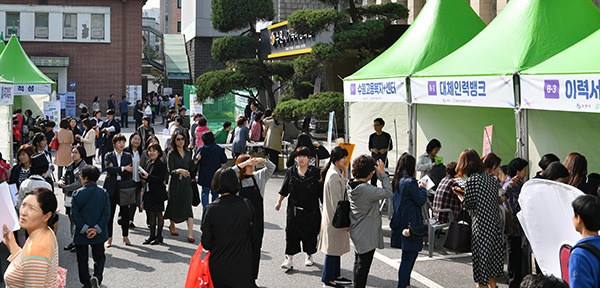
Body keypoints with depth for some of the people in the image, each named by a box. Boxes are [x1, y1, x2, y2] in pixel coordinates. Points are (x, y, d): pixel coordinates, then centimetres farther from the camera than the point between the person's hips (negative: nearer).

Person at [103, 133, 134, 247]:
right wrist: (123, 169, -18)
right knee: (110, 213, 2)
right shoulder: (109, 156, 4)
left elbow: (129, 173, -4)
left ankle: (125, 236, 19)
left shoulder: (128, 156, 8)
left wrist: (115, 169, -11)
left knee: (125, 212, 6)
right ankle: (109, 238, 11)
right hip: (111, 187, -1)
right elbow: (108, 169, -14)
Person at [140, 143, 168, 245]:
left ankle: (159, 236, 8)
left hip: (158, 194, -7)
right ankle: (152, 236, 16)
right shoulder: (149, 164, 13)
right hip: (149, 193, 7)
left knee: (158, 214, 1)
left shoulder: (161, 165, -11)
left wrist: (148, 177, -25)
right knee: (151, 214, 9)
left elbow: (161, 179, -18)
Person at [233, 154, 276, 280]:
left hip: (257, 221, 4)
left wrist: (263, 161, -16)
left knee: (255, 250, 11)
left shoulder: (258, 177, 4)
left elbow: (272, 168, 5)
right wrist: (243, 164, -30)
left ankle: (252, 277, 24)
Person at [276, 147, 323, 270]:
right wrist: (279, 202, 11)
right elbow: (284, 189, 11)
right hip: (294, 210, 1)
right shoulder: (291, 171, 2)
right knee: (291, 234, 0)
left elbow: (321, 191, -2)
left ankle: (309, 256, 30)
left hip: (311, 210, -1)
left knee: (310, 234, 9)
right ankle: (289, 259, 6)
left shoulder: (315, 172, -5)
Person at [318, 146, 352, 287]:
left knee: (337, 248, 19)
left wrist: (344, 173, 9)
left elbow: (345, 188, 12)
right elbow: (336, 202, -22)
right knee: (333, 249, 0)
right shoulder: (334, 176, -22)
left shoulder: (337, 173, 9)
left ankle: (335, 275, 30)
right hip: (334, 219, -10)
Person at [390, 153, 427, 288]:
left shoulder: (397, 181, 8)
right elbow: (421, 200, -13)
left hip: (400, 221, 9)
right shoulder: (409, 182, -18)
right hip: (410, 223, -9)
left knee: (413, 252, 20)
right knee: (408, 256, -2)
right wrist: (422, 188, 4)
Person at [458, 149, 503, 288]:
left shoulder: (472, 180, -15)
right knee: (492, 256, 18)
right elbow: (498, 200, 13)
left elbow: (468, 204, -11)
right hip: (495, 224, 8)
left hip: (481, 226, -8)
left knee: (481, 257, 2)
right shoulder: (490, 177, 8)